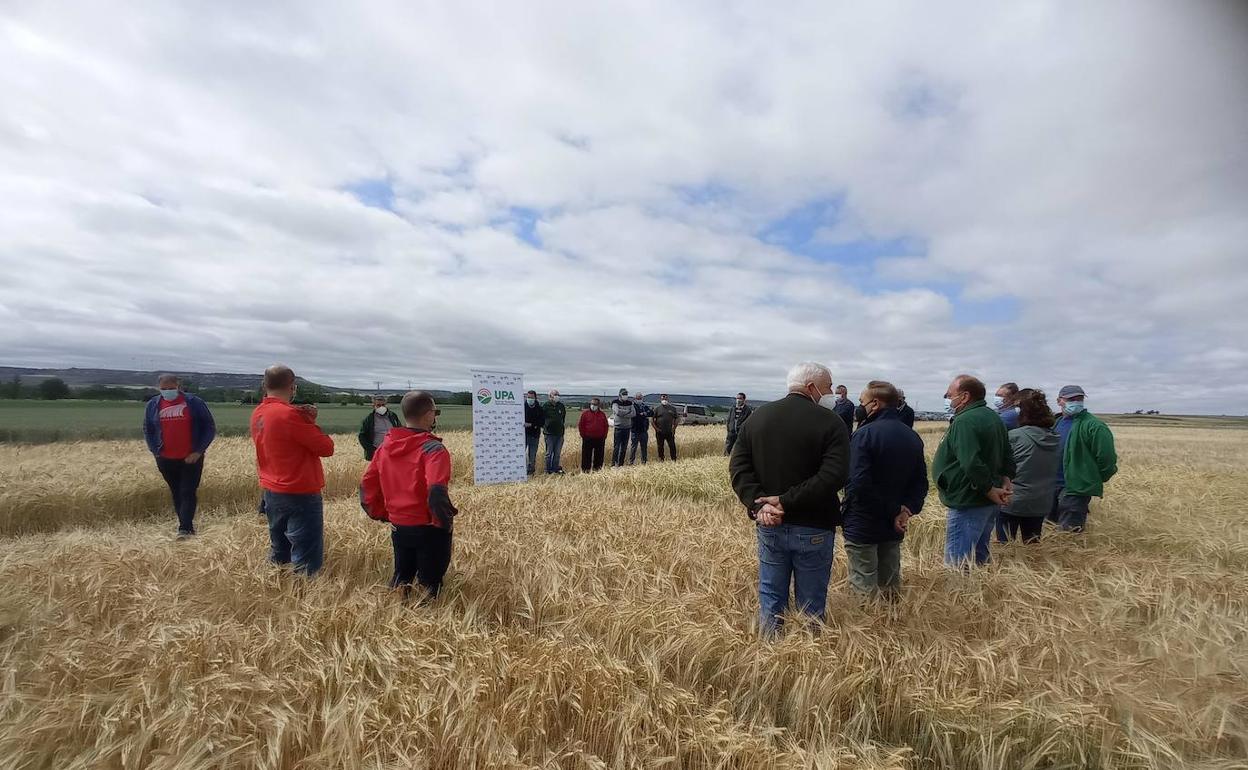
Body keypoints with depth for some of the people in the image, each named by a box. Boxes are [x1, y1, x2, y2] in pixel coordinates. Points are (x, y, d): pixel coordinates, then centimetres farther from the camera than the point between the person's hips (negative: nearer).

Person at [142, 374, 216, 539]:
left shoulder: (194, 402, -4)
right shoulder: (152, 405, 6)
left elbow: (210, 428, -2)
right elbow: (148, 430, 17)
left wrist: (198, 451, -9)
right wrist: (155, 451, 3)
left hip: (191, 458, -4)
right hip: (166, 460, 4)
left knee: (188, 493, -7)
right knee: (176, 493, 11)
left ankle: (184, 529, -5)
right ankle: (187, 525, 20)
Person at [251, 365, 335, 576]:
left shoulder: (258, 414, 6)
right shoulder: (289, 414, -20)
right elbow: (326, 448, -16)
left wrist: (305, 420, -1)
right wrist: (311, 423, -3)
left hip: (272, 492, 9)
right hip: (300, 494, -9)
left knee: (279, 551, 19)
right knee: (307, 559, -3)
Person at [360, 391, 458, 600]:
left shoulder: (386, 446, 1)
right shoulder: (433, 449, -19)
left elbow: (367, 485, 5)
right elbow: (436, 491, -31)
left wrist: (381, 513, 14)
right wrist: (446, 520, -16)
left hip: (398, 526, 6)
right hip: (429, 529, -6)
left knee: (401, 577, 23)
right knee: (429, 583, 11)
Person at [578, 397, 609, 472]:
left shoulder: (602, 414, 8)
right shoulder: (585, 413, 0)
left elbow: (606, 426, 11)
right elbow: (581, 425, 1)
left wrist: (604, 436, 4)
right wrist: (583, 435, -4)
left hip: (600, 439, 2)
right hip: (588, 438, -2)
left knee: (599, 454, 9)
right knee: (586, 454, 2)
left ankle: (597, 467, 21)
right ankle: (585, 468, 10)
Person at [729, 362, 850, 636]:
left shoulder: (757, 416, 2)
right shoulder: (830, 422, -11)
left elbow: (738, 467, -5)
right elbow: (834, 476, -22)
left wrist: (759, 503, -14)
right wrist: (786, 502, -20)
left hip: (769, 524, 4)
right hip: (813, 528, -3)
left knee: (771, 596, 17)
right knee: (810, 603, 13)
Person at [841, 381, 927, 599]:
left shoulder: (864, 434, -18)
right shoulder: (912, 436, 5)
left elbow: (858, 483, -26)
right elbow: (920, 481, 7)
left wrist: (894, 511, -17)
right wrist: (908, 509, -7)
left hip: (862, 527, -6)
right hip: (893, 528, 7)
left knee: (864, 589, 5)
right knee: (890, 586, 20)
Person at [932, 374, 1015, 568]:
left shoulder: (964, 422, -21)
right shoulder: (993, 417, 13)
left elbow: (971, 464, -30)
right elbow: (1008, 455, 18)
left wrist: (990, 489, -18)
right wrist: (1005, 480, 6)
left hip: (968, 503, -10)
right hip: (990, 502, 10)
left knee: (957, 564, -5)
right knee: (979, 557, 21)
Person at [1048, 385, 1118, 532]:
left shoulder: (1094, 426, -14)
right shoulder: (1057, 423, 10)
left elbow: (1106, 458, -16)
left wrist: (1094, 481, -4)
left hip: (1076, 489, -7)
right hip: (1053, 486, 8)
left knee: (1069, 533, -2)